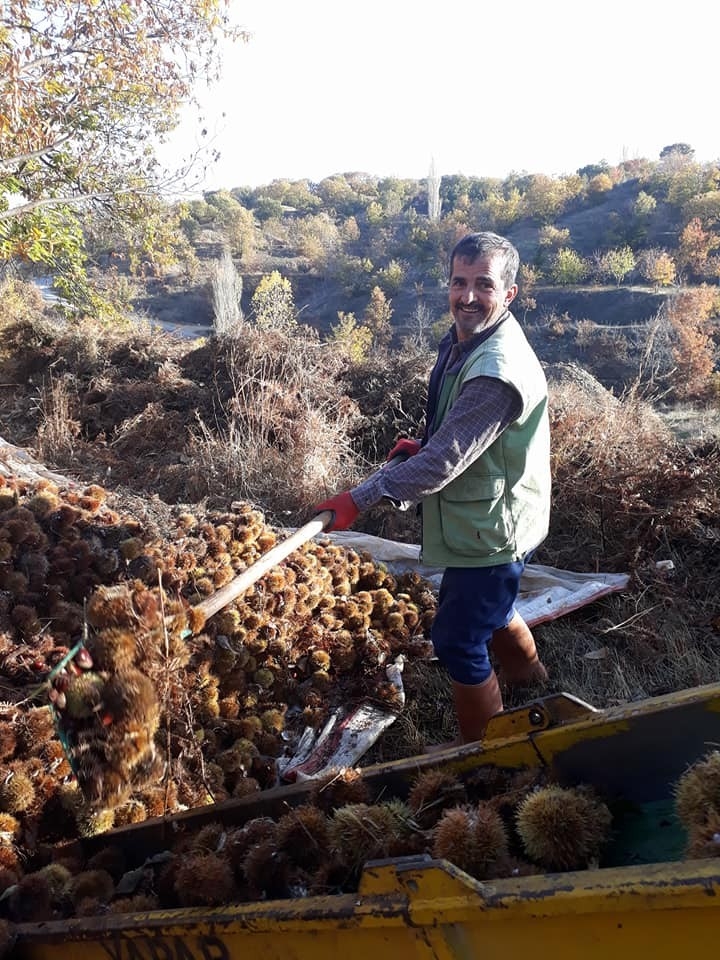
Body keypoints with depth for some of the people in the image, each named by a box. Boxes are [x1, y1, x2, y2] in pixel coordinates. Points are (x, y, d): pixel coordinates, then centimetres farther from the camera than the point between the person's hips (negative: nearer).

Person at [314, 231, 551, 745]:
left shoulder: (498, 371, -32)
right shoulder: (463, 339, 1)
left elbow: (442, 463, -33)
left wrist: (358, 500, -28)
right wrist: (424, 445, 0)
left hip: (490, 533, -10)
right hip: (488, 523, 10)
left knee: (458, 640, 1)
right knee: (491, 607, 31)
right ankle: (528, 673, 59)